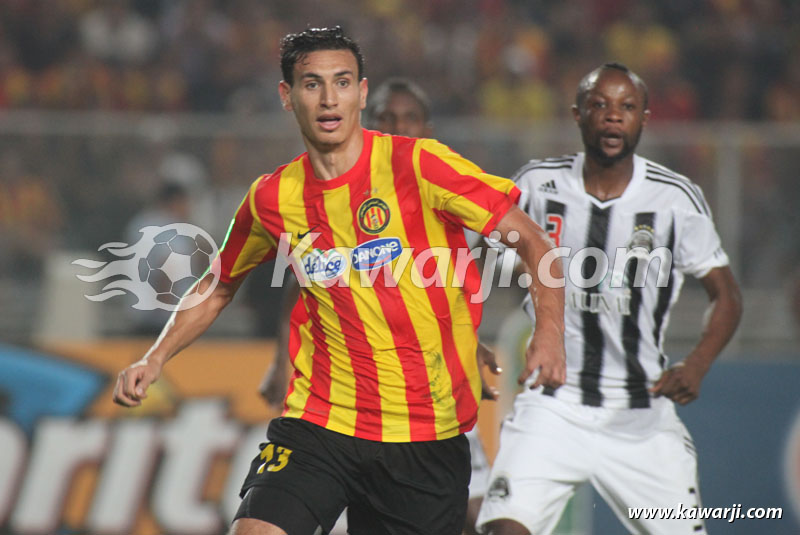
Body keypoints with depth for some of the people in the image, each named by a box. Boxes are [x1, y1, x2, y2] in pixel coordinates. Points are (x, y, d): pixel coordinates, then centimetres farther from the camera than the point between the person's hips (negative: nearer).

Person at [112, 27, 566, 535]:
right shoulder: (272, 197, 3)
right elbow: (219, 287, 23)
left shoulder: (417, 164, -8)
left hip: (429, 433, -1)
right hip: (318, 423, 1)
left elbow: (533, 241, -7)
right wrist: (155, 359, 12)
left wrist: (549, 330, -22)